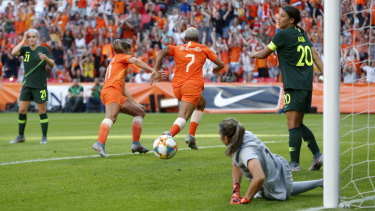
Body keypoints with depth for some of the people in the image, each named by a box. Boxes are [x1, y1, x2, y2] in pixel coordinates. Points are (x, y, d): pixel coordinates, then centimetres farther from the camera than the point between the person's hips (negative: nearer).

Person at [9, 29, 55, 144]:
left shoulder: (43, 49, -2)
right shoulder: (25, 49, 5)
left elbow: (52, 64, -7)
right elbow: (14, 52, -13)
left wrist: (46, 59, -28)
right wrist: (23, 40, -11)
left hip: (40, 86, -3)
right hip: (27, 85, 3)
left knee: (42, 112, 0)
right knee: (21, 111, 2)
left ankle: (44, 137, 8)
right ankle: (20, 136, 13)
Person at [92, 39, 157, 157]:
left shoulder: (114, 62, 35)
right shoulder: (121, 56, 14)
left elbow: (123, 89, 33)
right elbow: (136, 61, -9)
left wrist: (134, 103, 29)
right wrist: (153, 71, -16)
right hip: (112, 91, -9)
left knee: (140, 112, 15)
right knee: (111, 117, -29)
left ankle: (136, 144, 8)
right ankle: (100, 144, -49)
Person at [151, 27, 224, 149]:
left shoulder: (177, 49, 16)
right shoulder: (203, 49, 13)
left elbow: (163, 52, -4)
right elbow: (221, 64, 15)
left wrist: (156, 71, -9)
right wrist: (217, 70, 38)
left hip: (177, 86, 4)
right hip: (193, 86, -4)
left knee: (201, 103, 30)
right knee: (183, 117, -14)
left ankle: (191, 136, 20)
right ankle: (170, 134, -45)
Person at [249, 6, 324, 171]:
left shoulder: (284, 34, -6)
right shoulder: (302, 34, 16)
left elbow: (263, 54, 2)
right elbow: (315, 56, 11)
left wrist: (253, 54, 22)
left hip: (294, 87, -8)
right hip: (306, 85, 8)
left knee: (293, 126, -6)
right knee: (298, 125, 16)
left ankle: (294, 163, -7)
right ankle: (317, 155, 10)